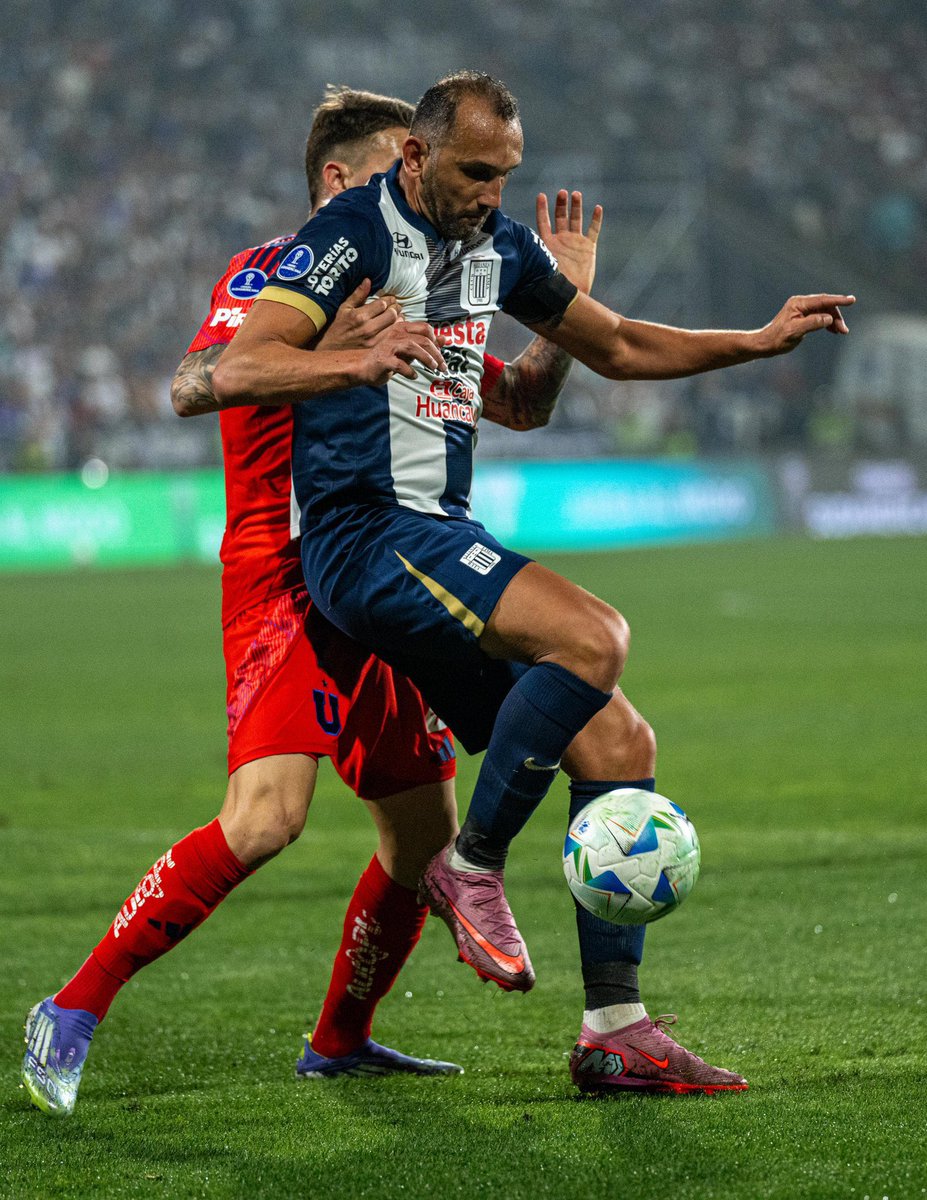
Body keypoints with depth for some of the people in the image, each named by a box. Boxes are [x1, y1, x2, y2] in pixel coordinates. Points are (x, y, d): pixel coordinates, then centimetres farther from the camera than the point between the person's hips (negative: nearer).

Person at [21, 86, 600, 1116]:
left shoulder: (397, 301, 17)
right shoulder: (270, 276, -6)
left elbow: (520, 404, 23)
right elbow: (191, 387, -24)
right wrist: (318, 352, -38)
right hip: (288, 582, -8)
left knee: (426, 832, 8)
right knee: (266, 815, -24)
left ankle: (339, 1042, 28)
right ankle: (73, 1011, -15)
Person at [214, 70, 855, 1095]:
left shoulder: (499, 245, 15)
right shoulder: (354, 234, -9)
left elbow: (617, 346, 29)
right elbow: (239, 368, -19)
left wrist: (761, 340, 20)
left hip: (441, 541, 8)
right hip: (364, 534, -8)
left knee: (617, 743, -2)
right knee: (592, 635, -28)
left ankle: (615, 1032, 0)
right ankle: (472, 867, -12)